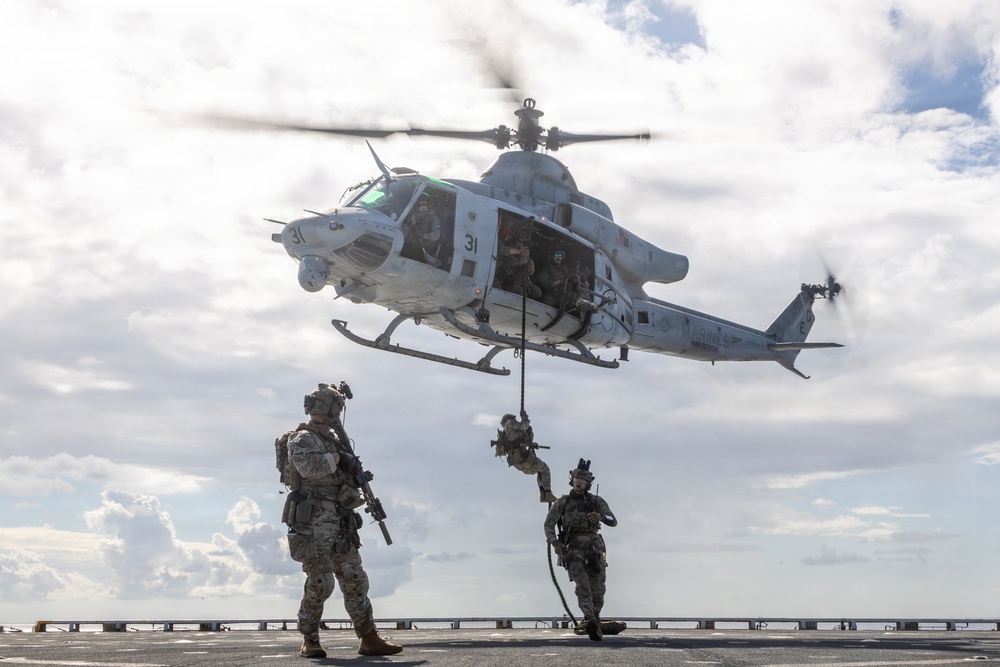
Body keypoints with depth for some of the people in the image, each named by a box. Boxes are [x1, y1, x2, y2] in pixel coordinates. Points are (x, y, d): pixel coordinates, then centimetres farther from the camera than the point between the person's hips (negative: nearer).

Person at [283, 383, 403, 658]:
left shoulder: (332, 438, 20)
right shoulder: (303, 439, -6)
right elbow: (309, 466, -27)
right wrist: (337, 457, -14)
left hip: (340, 523, 8)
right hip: (313, 521, -8)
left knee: (354, 580, 6)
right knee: (320, 583, -13)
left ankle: (369, 639, 8)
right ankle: (309, 641, 0)